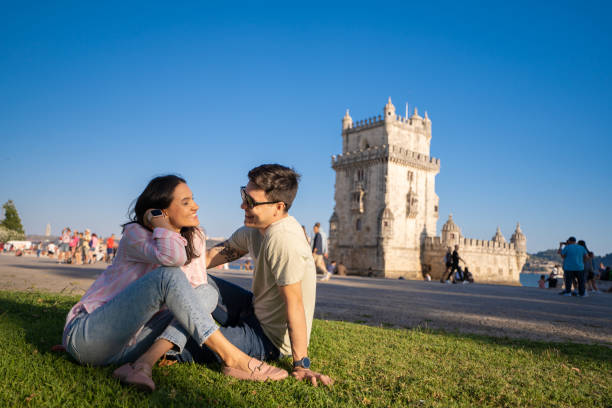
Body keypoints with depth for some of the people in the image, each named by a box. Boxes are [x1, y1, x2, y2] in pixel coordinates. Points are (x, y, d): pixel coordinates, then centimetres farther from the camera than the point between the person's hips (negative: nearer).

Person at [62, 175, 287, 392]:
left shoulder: (194, 237, 4)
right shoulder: (134, 233, -13)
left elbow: (194, 290, 2)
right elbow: (173, 256, -36)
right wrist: (156, 219, -20)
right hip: (87, 336, -6)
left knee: (207, 292, -10)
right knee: (168, 275, -29)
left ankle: (142, 364, -27)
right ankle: (232, 359, -28)